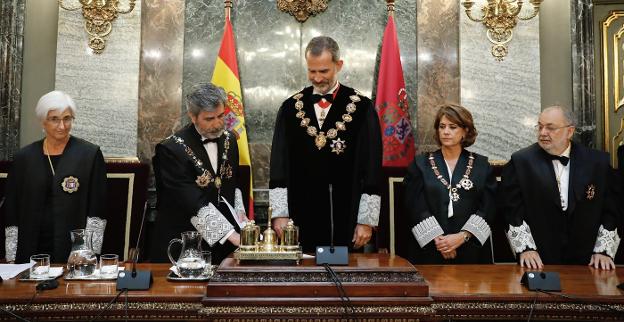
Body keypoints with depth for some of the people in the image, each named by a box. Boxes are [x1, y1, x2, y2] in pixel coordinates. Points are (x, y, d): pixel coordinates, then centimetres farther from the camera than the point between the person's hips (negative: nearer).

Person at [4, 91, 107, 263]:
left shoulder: (90, 154, -3)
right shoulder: (24, 157, 6)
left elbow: (96, 210, -4)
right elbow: (12, 211, 9)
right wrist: (11, 257, 5)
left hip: (74, 249, -2)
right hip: (31, 250, 3)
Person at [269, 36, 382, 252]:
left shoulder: (361, 108, -1)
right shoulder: (291, 107, 6)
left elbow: (371, 166, -2)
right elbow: (279, 164, 4)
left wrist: (367, 220, -4)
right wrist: (279, 213, -2)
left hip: (347, 218, -1)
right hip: (303, 217, 2)